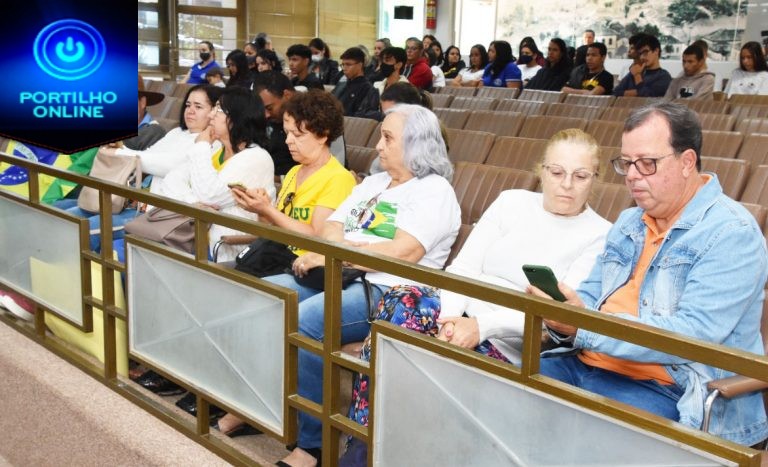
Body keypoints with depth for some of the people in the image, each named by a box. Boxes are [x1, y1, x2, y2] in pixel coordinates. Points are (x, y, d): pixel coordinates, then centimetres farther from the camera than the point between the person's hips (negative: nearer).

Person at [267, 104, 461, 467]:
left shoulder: (434, 191, -4)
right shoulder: (372, 183, 22)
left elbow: (403, 253, -18)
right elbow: (331, 230, 15)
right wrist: (335, 246, -10)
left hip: (388, 294, -8)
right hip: (338, 281, 9)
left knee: (303, 321, -32)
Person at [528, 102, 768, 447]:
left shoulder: (731, 233, -10)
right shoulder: (629, 222, 16)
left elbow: (693, 334, -20)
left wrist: (585, 328, -27)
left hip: (667, 392, -7)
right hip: (585, 367, 7)